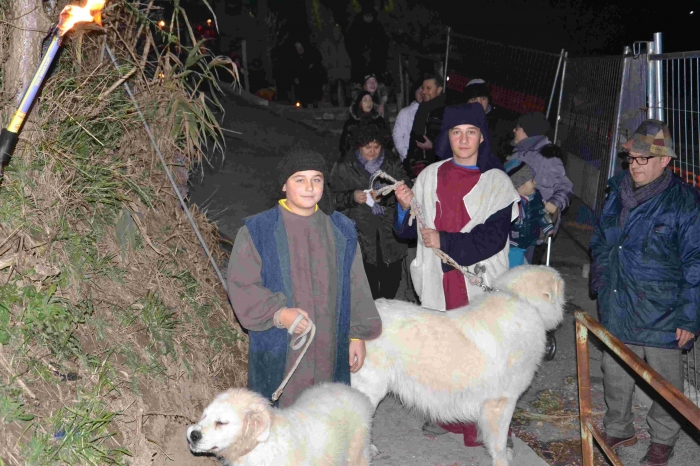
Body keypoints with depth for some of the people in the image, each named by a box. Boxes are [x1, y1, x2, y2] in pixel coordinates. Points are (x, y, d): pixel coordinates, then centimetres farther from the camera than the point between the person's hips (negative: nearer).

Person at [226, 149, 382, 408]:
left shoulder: (341, 231, 7)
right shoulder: (256, 231, -3)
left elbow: (356, 287, 10)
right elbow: (240, 285, -6)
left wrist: (357, 335, 7)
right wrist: (278, 313, -20)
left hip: (329, 350, 3)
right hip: (278, 353, -3)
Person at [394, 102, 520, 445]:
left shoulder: (496, 182, -3)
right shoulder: (431, 176, 8)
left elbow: (494, 237, -11)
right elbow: (410, 230, 13)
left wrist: (445, 241, -15)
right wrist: (406, 207, -8)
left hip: (479, 283, -3)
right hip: (438, 281, 4)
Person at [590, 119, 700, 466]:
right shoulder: (617, 193, 5)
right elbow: (600, 242, 18)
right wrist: (599, 283, 14)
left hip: (660, 315, -5)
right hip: (617, 308, 6)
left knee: (665, 378, 11)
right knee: (615, 372, 17)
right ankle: (619, 430, 38)